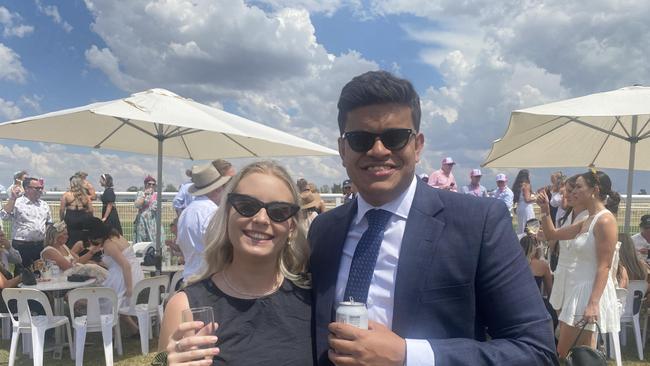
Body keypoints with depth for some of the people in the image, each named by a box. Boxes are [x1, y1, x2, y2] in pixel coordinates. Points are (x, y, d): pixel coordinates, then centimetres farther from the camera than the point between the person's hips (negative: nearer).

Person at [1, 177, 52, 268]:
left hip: (41, 246, 5)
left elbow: (49, 224, 20)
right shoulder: (16, 203, -5)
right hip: (21, 246, -5)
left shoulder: (44, 205, 12)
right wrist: (12, 198, -21)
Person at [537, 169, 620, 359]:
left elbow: (604, 267, -20)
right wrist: (545, 210, 7)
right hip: (578, 288, 9)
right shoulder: (586, 222, 13)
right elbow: (552, 234, 21)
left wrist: (593, 303, -25)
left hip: (592, 291, -9)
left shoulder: (605, 220, -15)